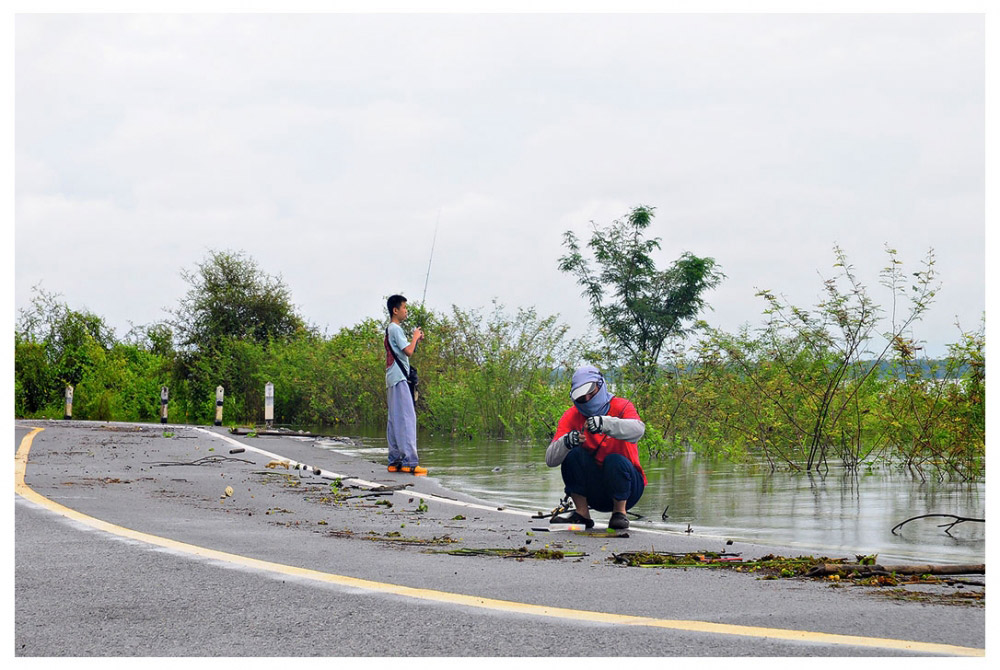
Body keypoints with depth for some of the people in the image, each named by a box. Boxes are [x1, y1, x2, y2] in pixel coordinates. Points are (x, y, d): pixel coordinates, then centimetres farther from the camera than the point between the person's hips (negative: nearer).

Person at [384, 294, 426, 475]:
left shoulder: (390, 330, 20)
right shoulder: (395, 329, -11)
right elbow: (408, 351, -18)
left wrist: (417, 340, 16)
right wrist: (415, 337, -2)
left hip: (393, 379, 11)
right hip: (399, 378, -11)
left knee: (395, 420, 9)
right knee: (407, 418, -14)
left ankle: (395, 461, 9)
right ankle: (409, 462, -20)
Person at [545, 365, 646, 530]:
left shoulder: (621, 407, -11)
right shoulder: (571, 417, -5)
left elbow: (638, 429, -36)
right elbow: (550, 460, -17)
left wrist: (604, 423, -51)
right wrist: (566, 442, -39)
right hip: (594, 492, 2)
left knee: (615, 460, -30)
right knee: (574, 453, -20)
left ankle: (620, 513, -12)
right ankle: (581, 514, -12)